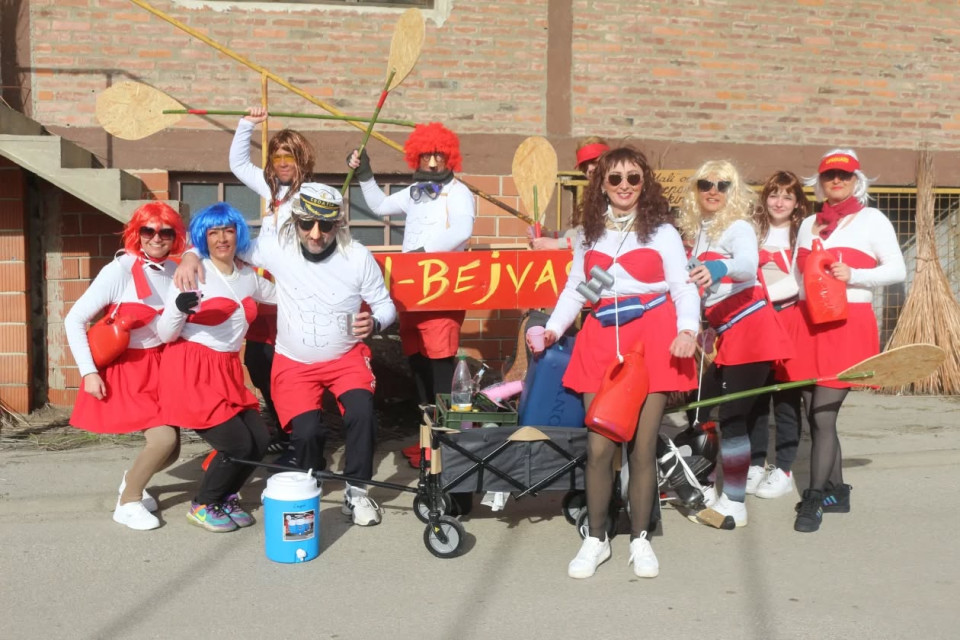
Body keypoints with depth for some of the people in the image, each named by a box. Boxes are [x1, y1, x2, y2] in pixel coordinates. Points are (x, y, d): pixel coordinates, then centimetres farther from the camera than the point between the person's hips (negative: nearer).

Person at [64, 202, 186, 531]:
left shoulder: (176, 270, 0)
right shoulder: (119, 271, -16)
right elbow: (74, 320, -14)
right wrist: (89, 372, -17)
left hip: (160, 366, 6)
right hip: (125, 370, -6)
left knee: (170, 449, 7)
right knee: (164, 438, -18)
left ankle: (132, 479, 40)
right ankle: (127, 502, 6)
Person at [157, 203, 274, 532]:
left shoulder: (249, 277, 8)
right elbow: (165, 334, -12)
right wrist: (178, 308, -30)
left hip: (227, 371, 6)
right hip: (190, 372, -6)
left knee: (260, 439, -3)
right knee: (238, 443, -14)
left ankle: (225, 499, 22)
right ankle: (201, 507, 11)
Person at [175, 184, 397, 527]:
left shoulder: (358, 256, -13)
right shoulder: (278, 247, -15)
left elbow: (385, 304, -1)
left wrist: (373, 322, -23)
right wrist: (192, 254, -21)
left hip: (347, 355, 0)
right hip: (294, 362, 0)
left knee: (362, 412, -28)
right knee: (306, 431, -20)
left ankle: (356, 490, -4)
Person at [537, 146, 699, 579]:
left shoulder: (662, 232, 5)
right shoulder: (588, 233, 14)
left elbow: (683, 287, 1)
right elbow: (574, 289, 16)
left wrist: (687, 330, -17)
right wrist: (553, 328, 2)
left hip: (652, 340, -2)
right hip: (601, 341, 2)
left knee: (642, 447, 2)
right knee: (599, 447, -2)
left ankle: (640, 539, 19)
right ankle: (595, 539, 14)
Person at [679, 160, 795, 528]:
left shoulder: (738, 227, -12)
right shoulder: (699, 231, 11)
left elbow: (748, 264, -33)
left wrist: (719, 268, -51)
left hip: (750, 331, -8)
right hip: (728, 335, 8)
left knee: (731, 415, -8)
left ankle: (735, 504, 2)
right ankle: (708, 488, 26)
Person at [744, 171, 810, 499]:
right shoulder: (753, 232, 12)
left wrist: (766, 293, -18)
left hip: (789, 320, -2)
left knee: (786, 396, 0)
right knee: (754, 395, 5)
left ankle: (783, 470, 8)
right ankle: (756, 464, 16)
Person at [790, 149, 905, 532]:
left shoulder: (872, 220, 1)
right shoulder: (809, 225, 17)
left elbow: (897, 270, -4)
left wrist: (853, 275, -18)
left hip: (848, 325, -5)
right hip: (809, 324, 6)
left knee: (823, 416, -11)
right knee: (814, 416, 8)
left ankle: (814, 500, -2)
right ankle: (836, 492, 23)